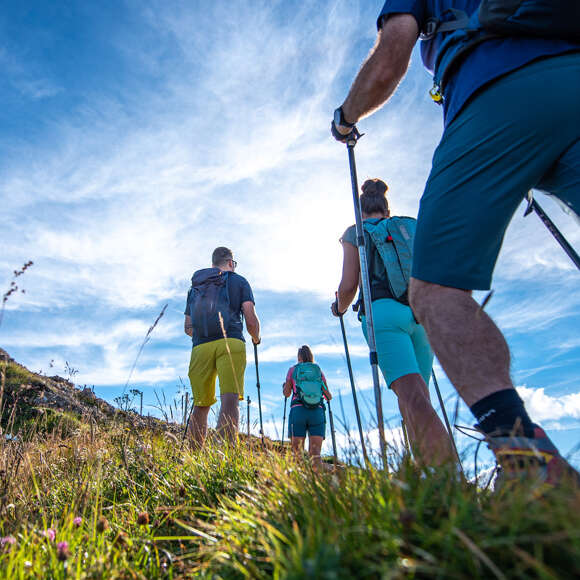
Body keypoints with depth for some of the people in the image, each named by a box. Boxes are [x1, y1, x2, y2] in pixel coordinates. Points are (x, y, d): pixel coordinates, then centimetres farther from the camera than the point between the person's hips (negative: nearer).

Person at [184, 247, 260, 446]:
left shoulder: (195, 286, 26)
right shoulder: (239, 281, 14)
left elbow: (187, 328, 23)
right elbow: (251, 320, 5)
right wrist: (256, 338, 24)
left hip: (200, 347, 4)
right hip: (230, 343, -4)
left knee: (200, 405, 9)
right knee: (230, 399, -12)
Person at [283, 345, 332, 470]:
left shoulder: (293, 369, 13)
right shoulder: (319, 371, 18)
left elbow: (286, 393, 10)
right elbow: (329, 396, 16)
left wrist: (284, 386, 32)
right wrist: (328, 395, 39)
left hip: (298, 410, -1)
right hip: (317, 412, 2)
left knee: (298, 453, -3)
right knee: (315, 453, -3)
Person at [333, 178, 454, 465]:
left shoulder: (356, 233, 13)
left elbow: (348, 286, 4)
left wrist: (338, 308, 25)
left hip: (384, 312, -4)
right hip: (421, 315, 5)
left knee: (411, 395, -16)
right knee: (419, 397, 10)